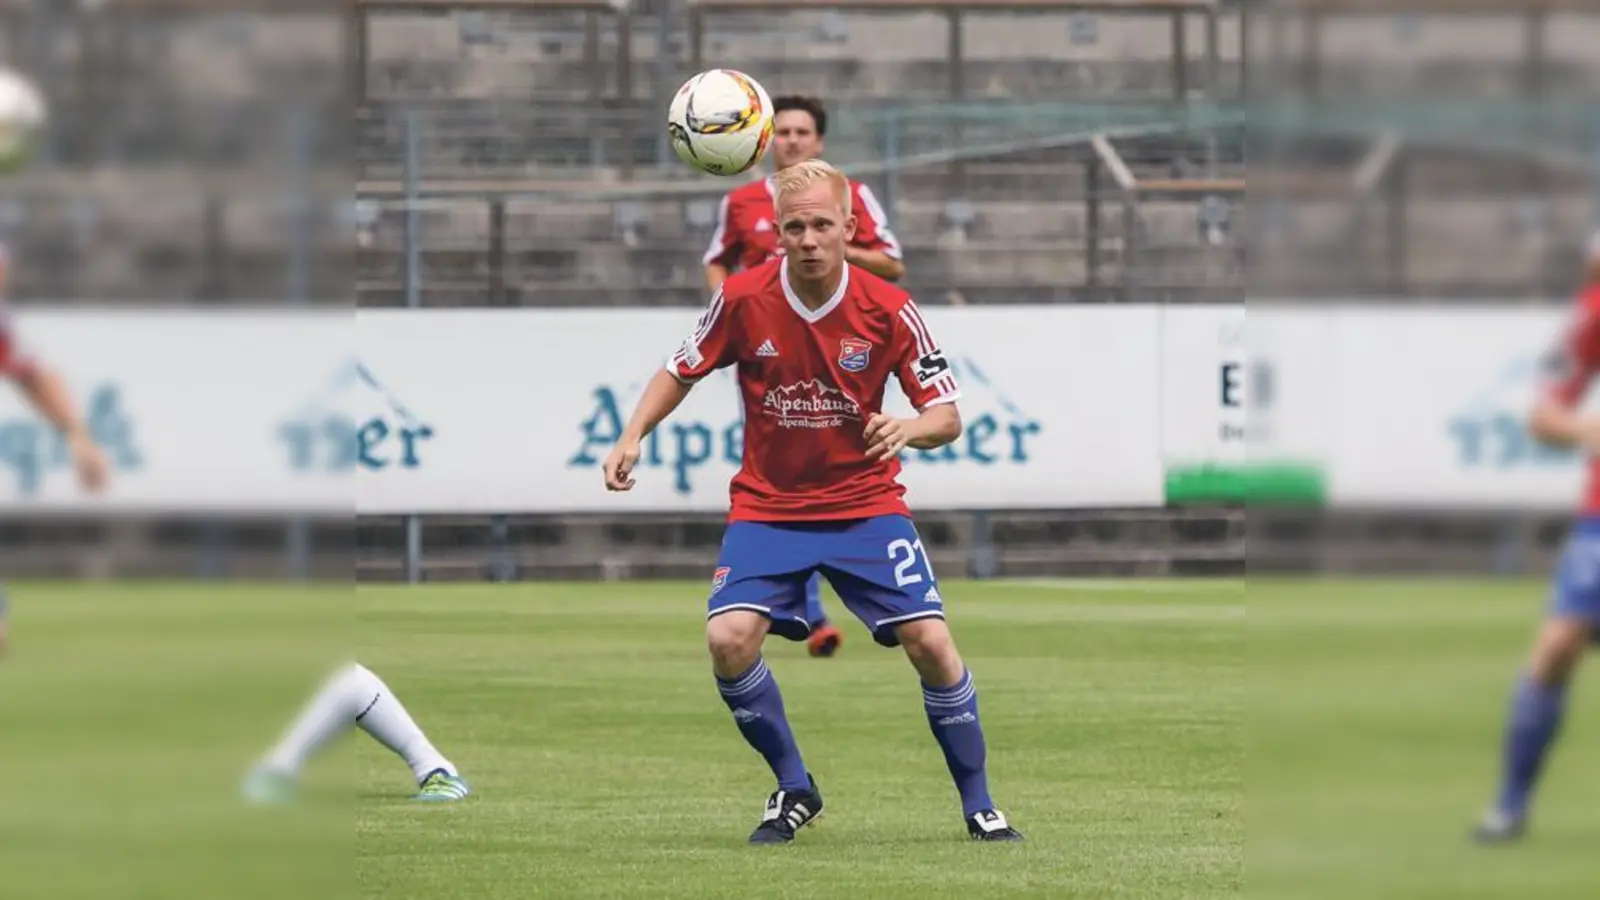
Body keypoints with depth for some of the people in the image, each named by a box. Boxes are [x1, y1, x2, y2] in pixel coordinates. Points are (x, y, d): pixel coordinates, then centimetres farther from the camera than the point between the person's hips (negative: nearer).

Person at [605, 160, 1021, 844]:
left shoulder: (887, 310, -12)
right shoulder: (743, 300, -11)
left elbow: (948, 418, -8)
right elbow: (680, 372, 6)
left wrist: (908, 428, -30)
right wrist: (633, 438, -9)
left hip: (864, 501, -1)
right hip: (767, 503, 1)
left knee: (930, 640, -14)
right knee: (729, 639, -20)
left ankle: (978, 806, 4)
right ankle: (794, 788, 3)